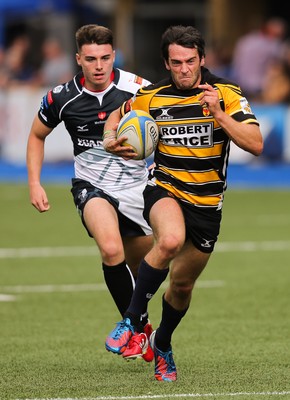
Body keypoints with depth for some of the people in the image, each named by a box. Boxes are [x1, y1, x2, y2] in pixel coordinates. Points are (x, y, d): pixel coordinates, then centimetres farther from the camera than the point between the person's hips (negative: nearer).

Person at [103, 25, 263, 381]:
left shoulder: (226, 94, -9)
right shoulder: (151, 96, -4)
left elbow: (255, 145, -18)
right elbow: (118, 116, 16)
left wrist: (218, 114, -30)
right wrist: (112, 141, -6)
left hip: (207, 202, 1)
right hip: (165, 189, -1)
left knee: (182, 284, 12)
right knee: (171, 239, -36)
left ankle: (162, 343, 42)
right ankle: (131, 322, -24)